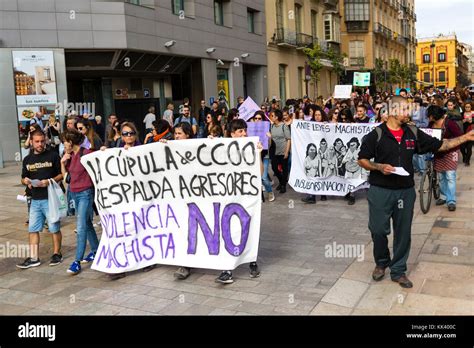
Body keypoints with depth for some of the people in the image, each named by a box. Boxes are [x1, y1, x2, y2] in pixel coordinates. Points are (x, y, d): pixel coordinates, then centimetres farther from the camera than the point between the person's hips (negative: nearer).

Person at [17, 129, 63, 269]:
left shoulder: (53, 155, -3)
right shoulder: (27, 159, 11)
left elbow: (62, 174, -2)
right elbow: (23, 178, 18)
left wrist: (49, 181, -18)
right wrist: (26, 181, -6)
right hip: (35, 200, 5)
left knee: (54, 228, 4)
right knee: (33, 229, 6)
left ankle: (57, 254, 19)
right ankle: (34, 258, 13)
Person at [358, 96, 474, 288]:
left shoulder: (413, 133, 5)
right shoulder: (376, 134, -6)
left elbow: (440, 145, 10)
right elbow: (362, 160, -4)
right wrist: (380, 167, -19)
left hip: (406, 191, 4)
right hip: (380, 191, -3)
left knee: (403, 232, 10)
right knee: (378, 230, 5)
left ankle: (398, 270, 25)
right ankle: (381, 263, 31)